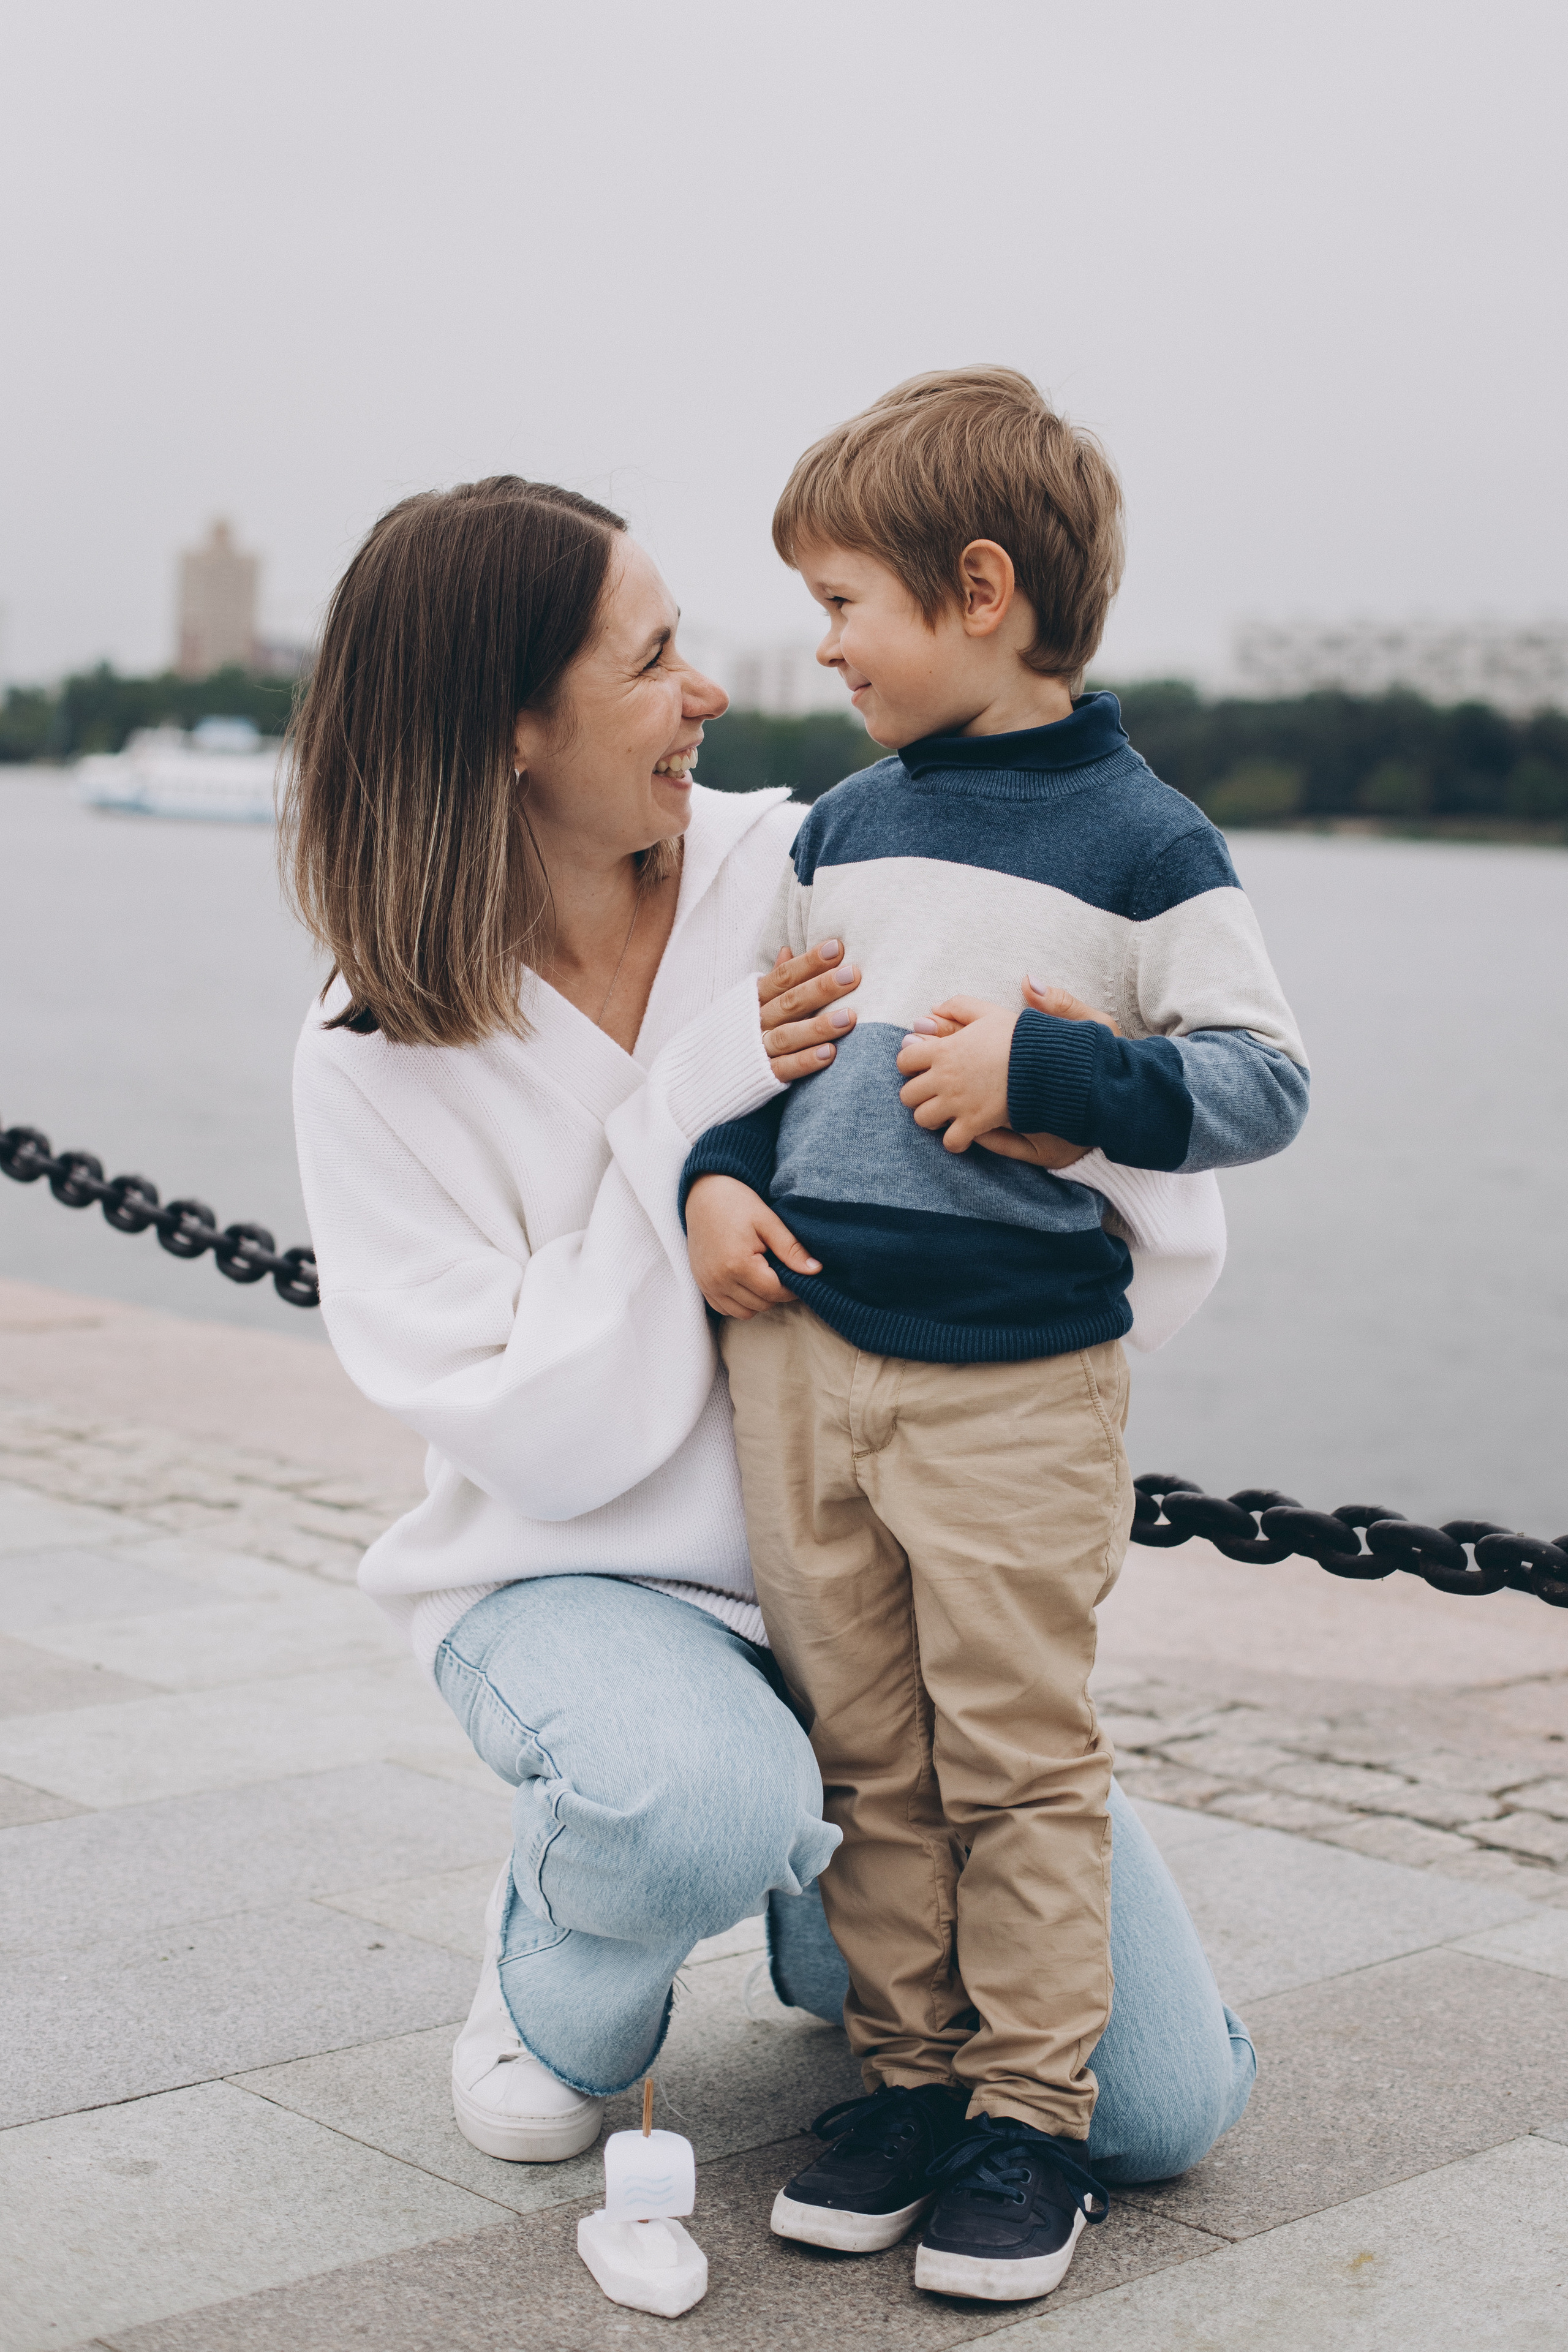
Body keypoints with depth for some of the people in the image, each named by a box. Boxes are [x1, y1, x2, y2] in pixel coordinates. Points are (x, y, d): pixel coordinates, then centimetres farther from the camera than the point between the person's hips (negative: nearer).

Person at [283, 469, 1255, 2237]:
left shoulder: (808, 874, -6)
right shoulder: (378, 1061, -11)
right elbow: (551, 1442, -16)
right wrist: (682, 1127, -22)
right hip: (577, 1581, -2)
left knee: (1167, 2107, -7)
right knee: (705, 1800, -40)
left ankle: (844, 1909, 24)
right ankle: (557, 1982, -2)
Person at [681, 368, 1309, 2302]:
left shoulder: (1144, 841, -5)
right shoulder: (841, 830, 12)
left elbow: (1263, 1082, -7)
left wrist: (1047, 1076, -17)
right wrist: (719, 1177, 3)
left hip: (1016, 1373, -5)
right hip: (799, 1342, 5)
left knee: (1017, 1754, 1)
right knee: (867, 1751, 10)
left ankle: (1030, 2111, 13)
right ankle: (908, 2070, 23)